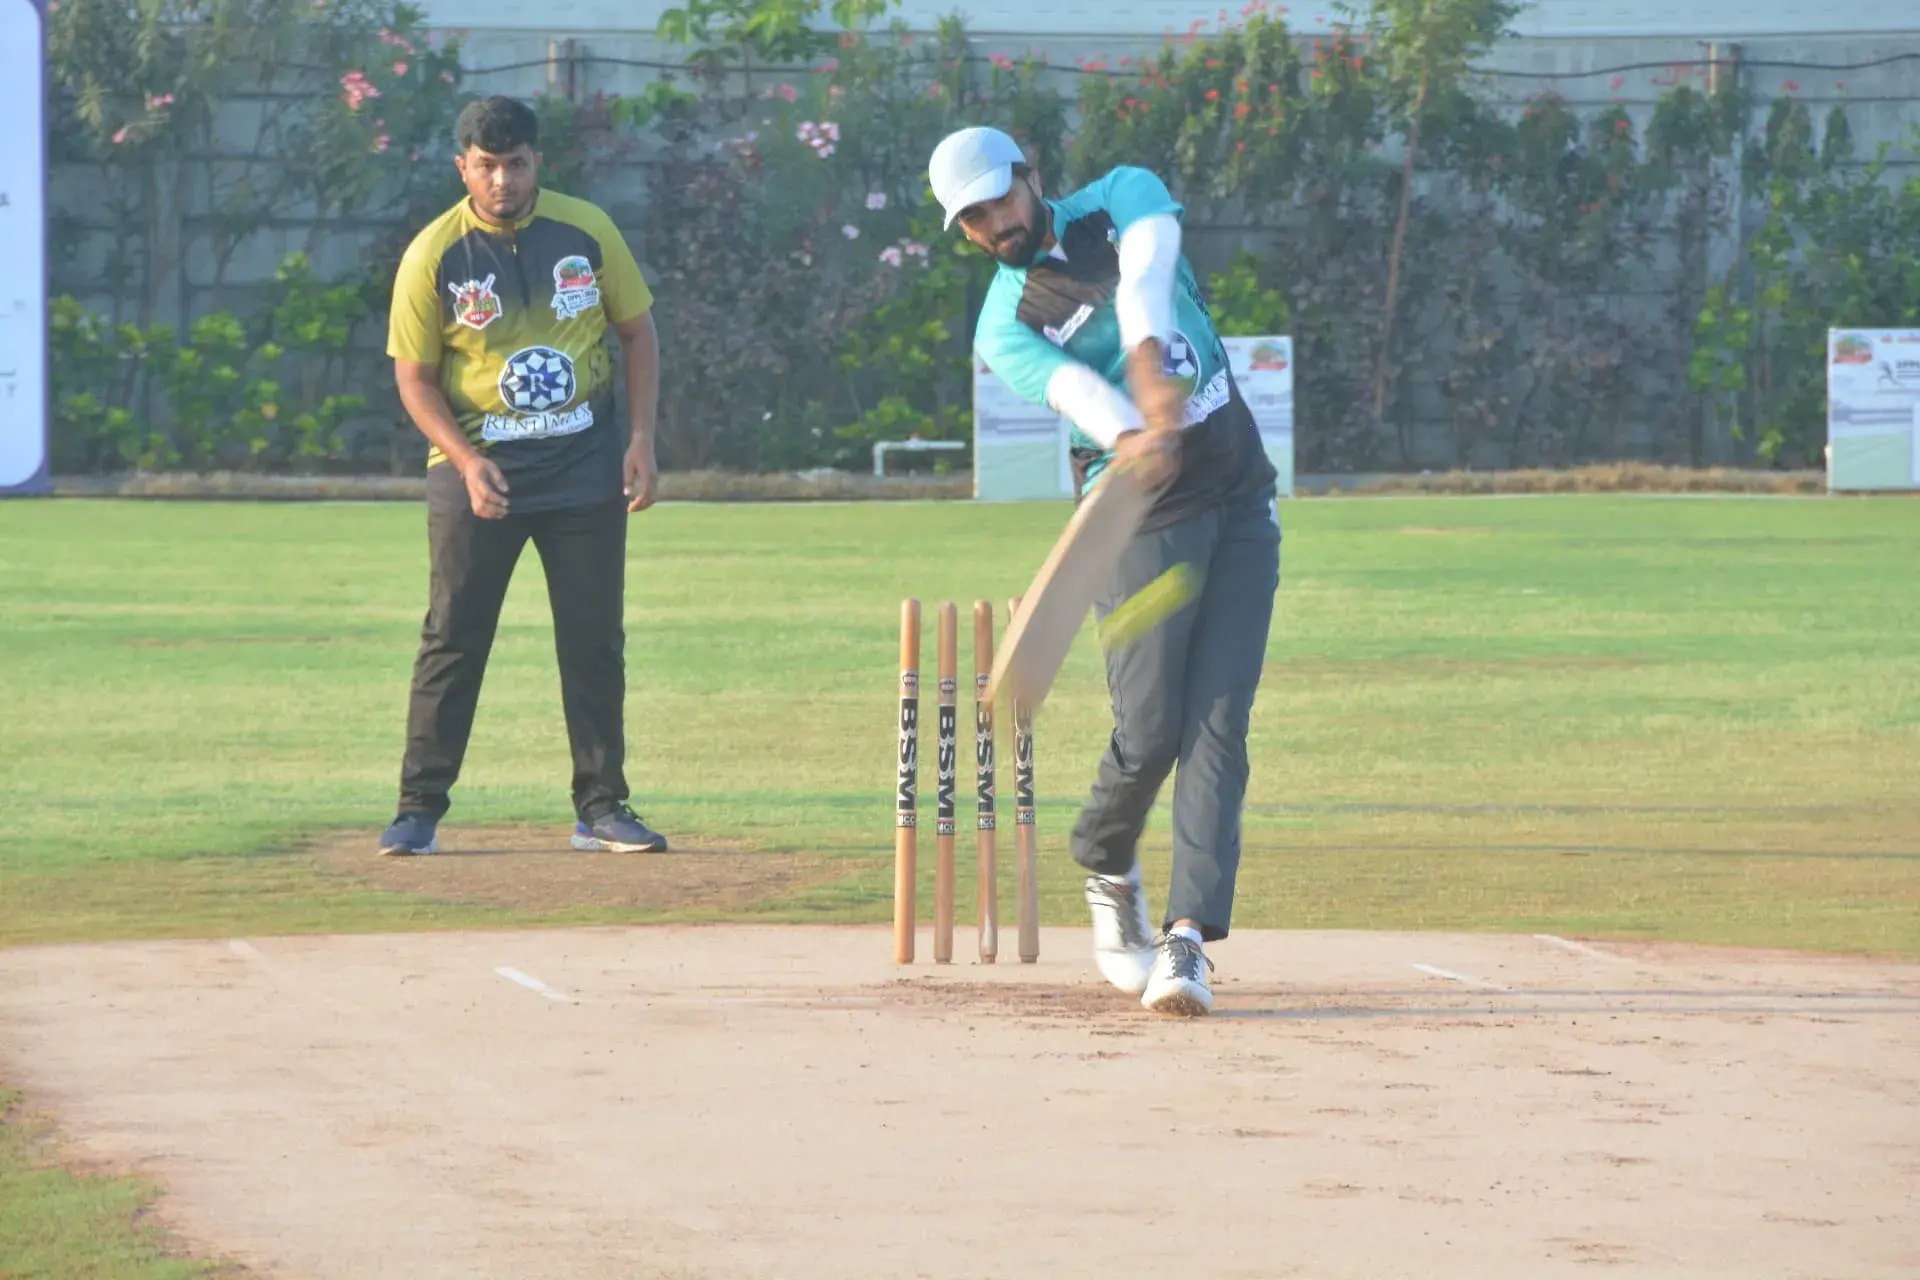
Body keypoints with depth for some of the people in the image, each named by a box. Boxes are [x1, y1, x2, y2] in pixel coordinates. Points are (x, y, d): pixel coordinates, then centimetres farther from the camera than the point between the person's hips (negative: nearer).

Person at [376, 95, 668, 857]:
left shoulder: (586, 231, -1)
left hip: (585, 463, 2)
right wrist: (466, 462, -17)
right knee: (453, 638, -2)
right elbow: (414, 376, -3)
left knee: (596, 641, 4)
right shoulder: (433, 256, -7)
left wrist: (641, 439, -2)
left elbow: (637, 332, 8)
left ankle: (601, 807, 12)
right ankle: (419, 809, 3)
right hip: (477, 465, -2)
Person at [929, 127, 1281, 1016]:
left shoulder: (1124, 200, 3)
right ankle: (1108, 871, 22)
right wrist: (1134, 439, -46)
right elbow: (1077, 391, -25)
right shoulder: (1004, 328, -3)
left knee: (1217, 727, -8)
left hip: (1240, 498, 2)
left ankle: (1188, 935, -13)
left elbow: (1146, 281, -19)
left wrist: (1151, 371, -39)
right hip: (1143, 516, -2)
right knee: (1151, 731, -8)